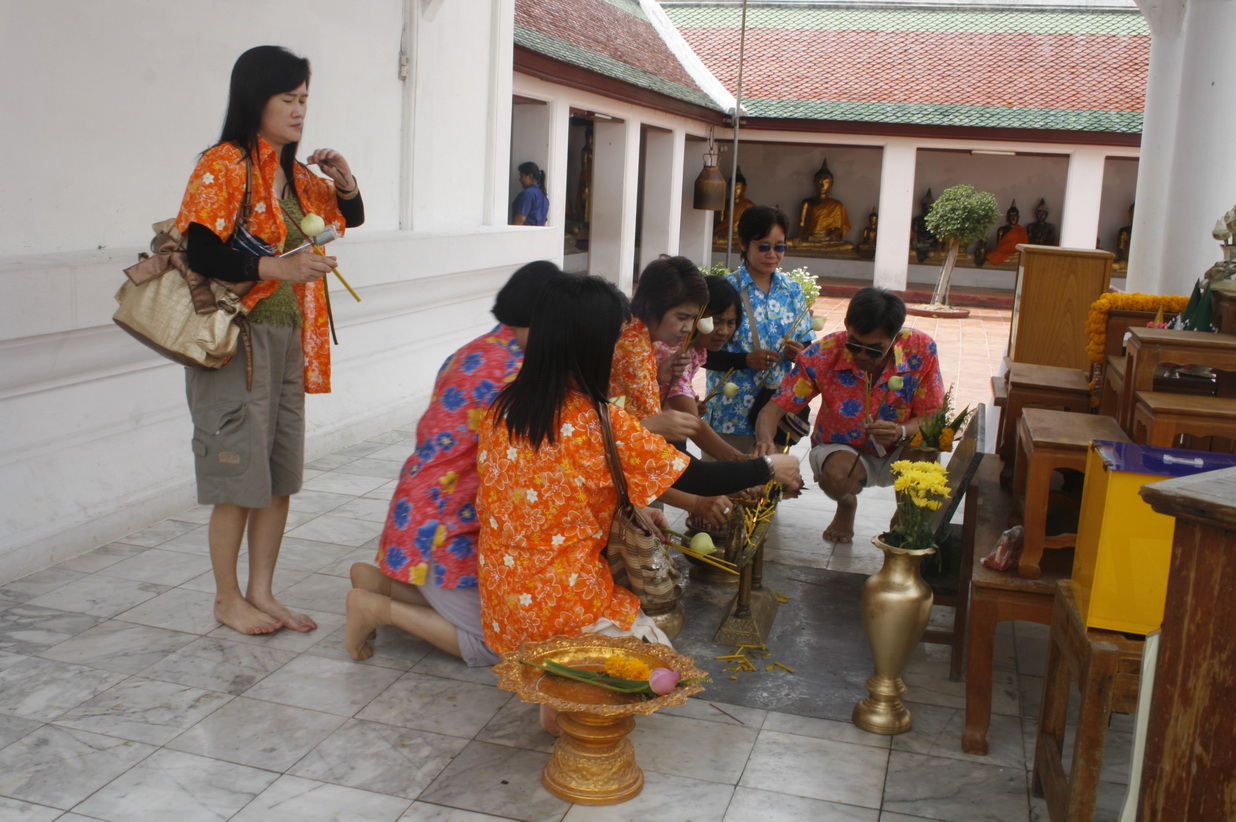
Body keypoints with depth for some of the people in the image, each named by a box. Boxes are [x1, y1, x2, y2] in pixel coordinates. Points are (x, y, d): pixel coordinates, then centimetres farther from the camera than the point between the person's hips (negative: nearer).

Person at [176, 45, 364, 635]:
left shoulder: (292, 172, 12)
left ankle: (261, 592, 22)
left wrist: (344, 183, 3)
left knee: (280, 475, 10)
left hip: (288, 339, 7)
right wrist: (279, 267, -28)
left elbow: (349, 218, 24)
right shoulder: (223, 166, -10)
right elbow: (200, 253, -19)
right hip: (237, 338, -7)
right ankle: (227, 598, 16)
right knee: (239, 475, 0)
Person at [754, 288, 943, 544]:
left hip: (897, 453, 0)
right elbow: (774, 408, -23)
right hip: (841, 450, 0)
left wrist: (901, 432, -38)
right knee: (836, 475, -34)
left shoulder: (921, 349, -22)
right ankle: (846, 505, 8)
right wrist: (765, 443, -45)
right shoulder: (824, 354, -24)